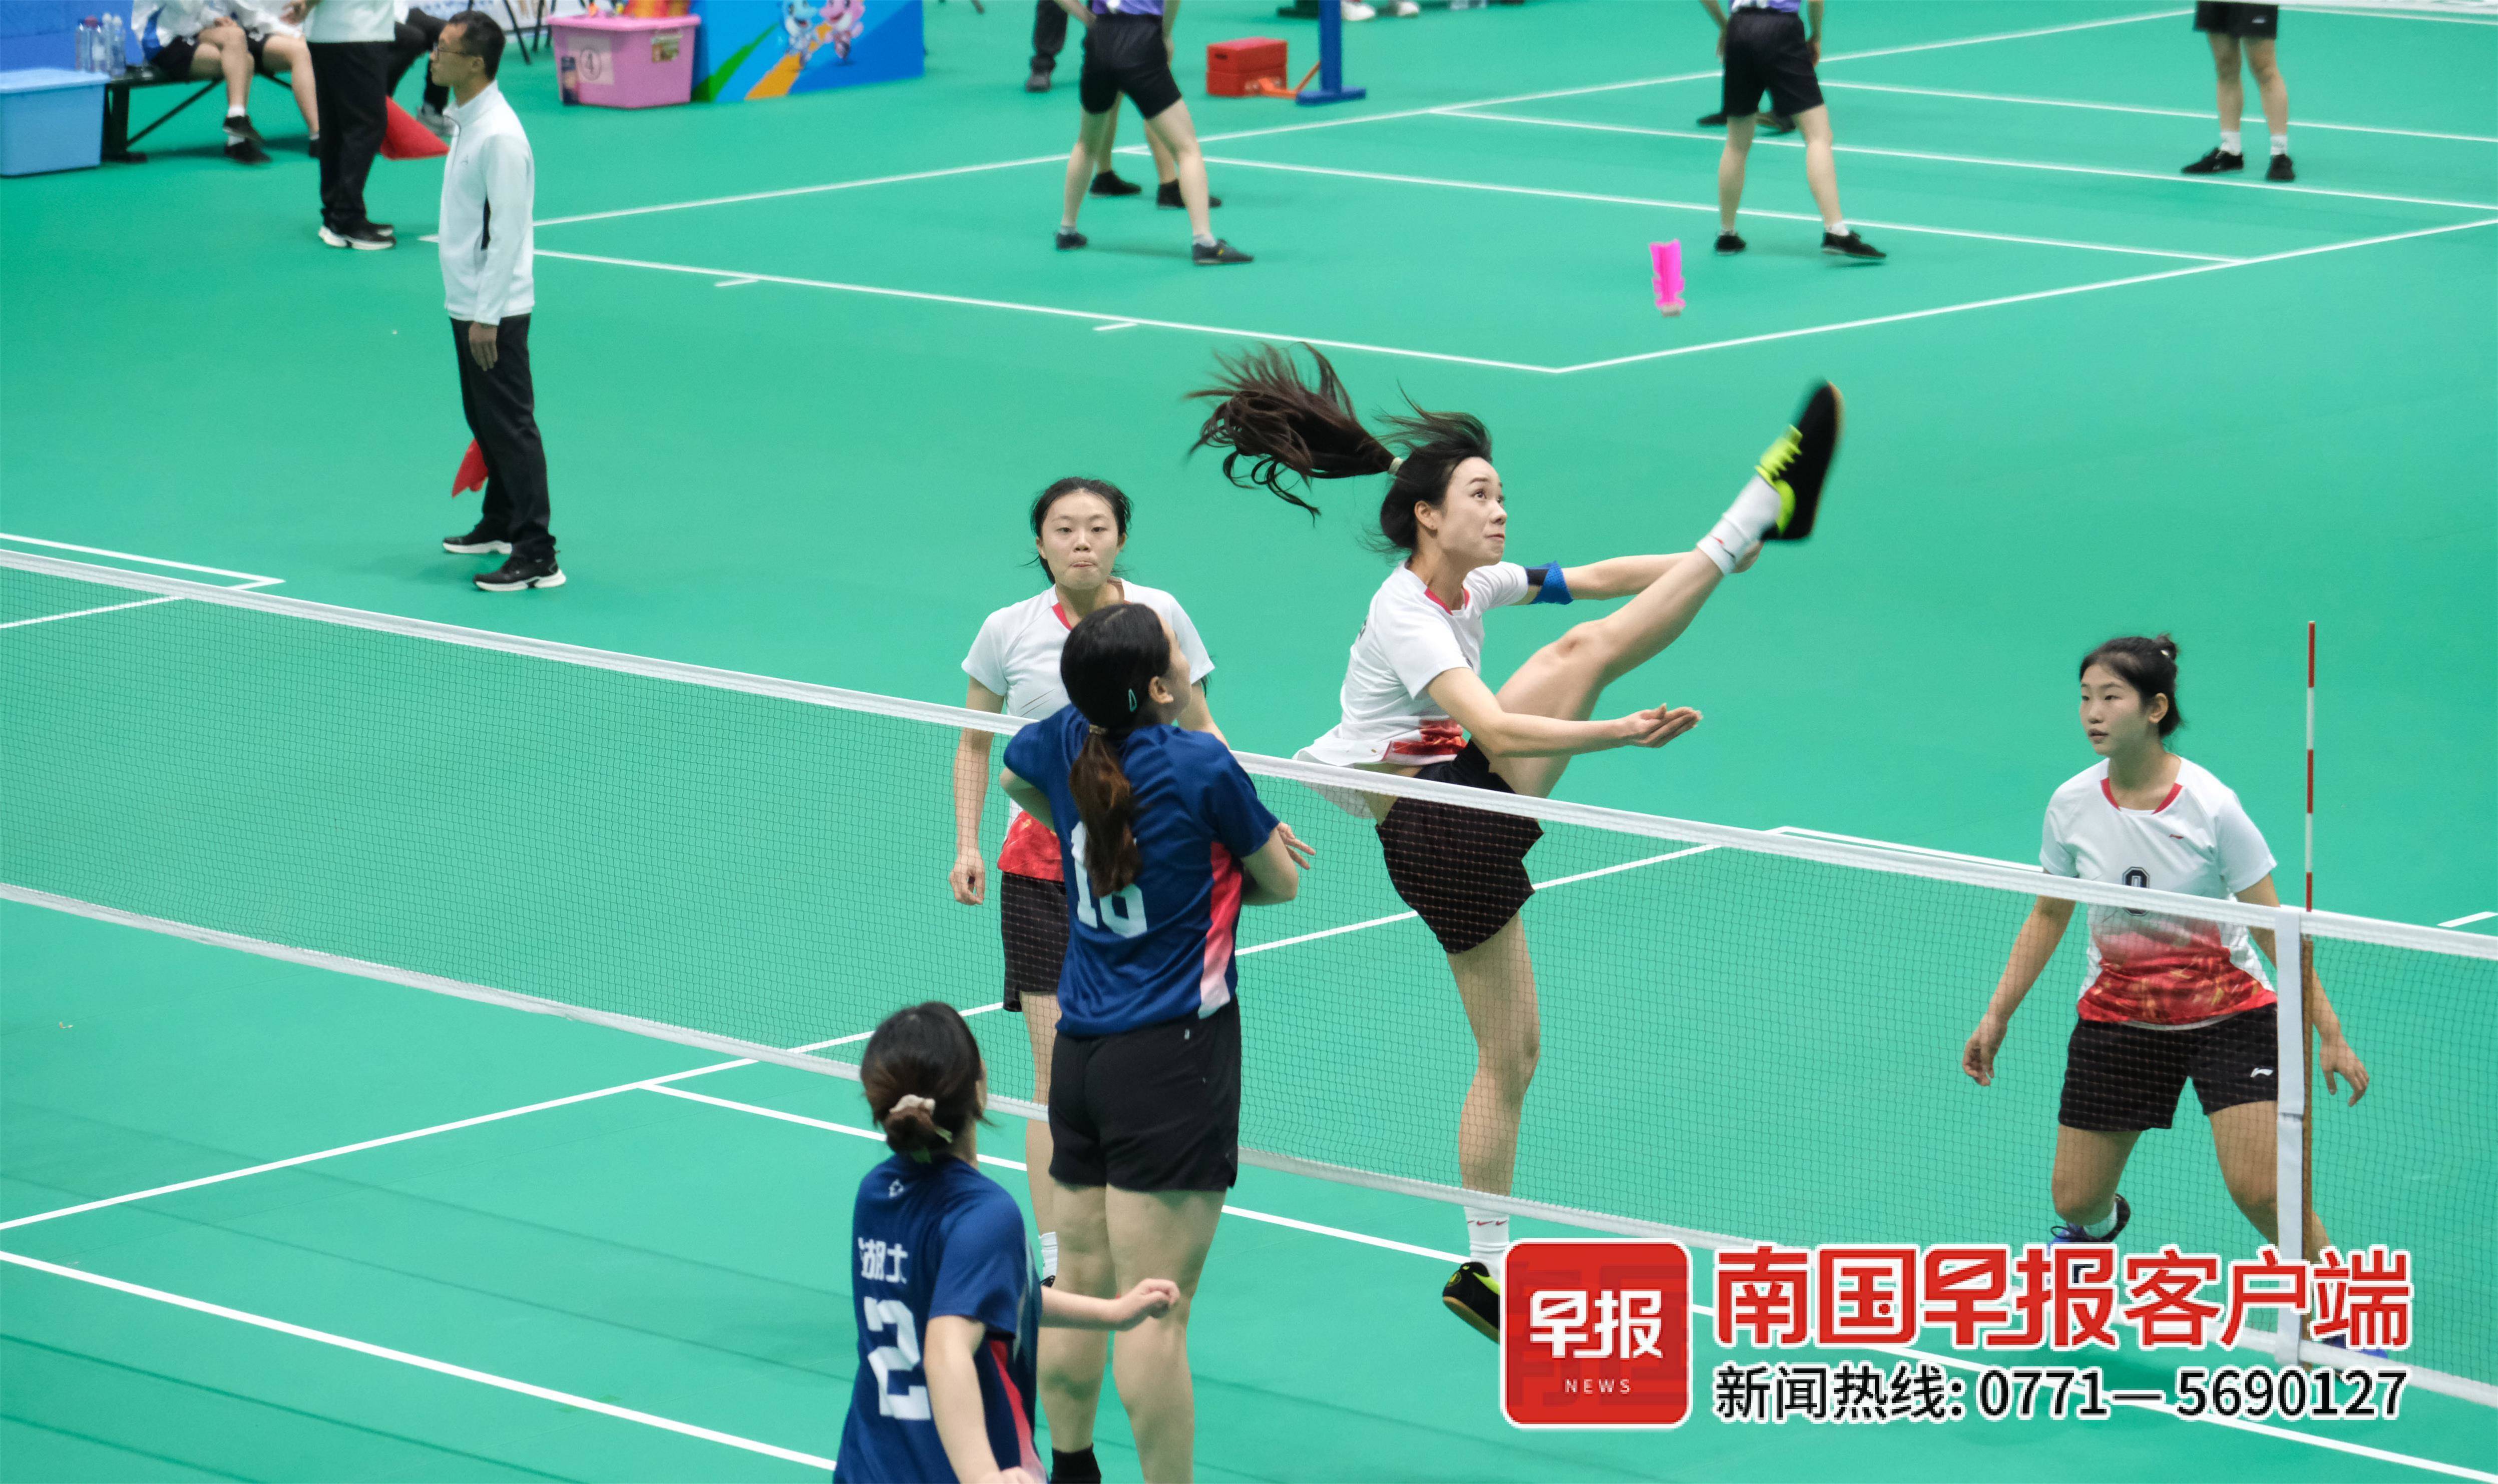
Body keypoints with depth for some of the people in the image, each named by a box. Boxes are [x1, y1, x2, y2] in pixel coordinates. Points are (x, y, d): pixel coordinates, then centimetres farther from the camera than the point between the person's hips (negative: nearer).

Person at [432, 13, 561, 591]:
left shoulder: (499, 136, -21)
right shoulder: (465, 122, 10)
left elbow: (507, 231, -22)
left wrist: (487, 317, -22)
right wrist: (470, 309, 20)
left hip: (495, 311, -10)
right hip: (468, 305, 10)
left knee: (510, 427, -8)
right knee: (484, 421, 20)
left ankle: (537, 557, -7)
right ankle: (501, 522, 33)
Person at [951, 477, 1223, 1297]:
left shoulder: (1159, 615, -1)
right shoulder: (1009, 631, -3)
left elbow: (1199, 729, 10)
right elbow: (974, 742, 11)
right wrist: (968, 845, 0)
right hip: (1042, 868, -1)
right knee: (1060, 1071, -8)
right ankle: (1056, 1264, -6)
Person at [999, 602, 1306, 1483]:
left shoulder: (1064, 745, 3)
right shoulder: (1203, 768, -13)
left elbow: (1014, 779, 29)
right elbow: (1283, 882, 1)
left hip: (1080, 1050, 7)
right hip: (1172, 1058, -7)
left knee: (1080, 1289, 15)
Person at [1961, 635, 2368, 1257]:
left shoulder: (2210, 806, -18)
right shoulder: (2072, 804, -7)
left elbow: (2274, 929, -12)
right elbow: (2049, 914, 9)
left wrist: (2330, 1034, -12)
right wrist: (1997, 1016, 8)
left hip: (2227, 1013, -3)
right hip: (2116, 1018, 3)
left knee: (2262, 1192, -18)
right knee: (2074, 1198, 5)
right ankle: (2095, 1225, 44)